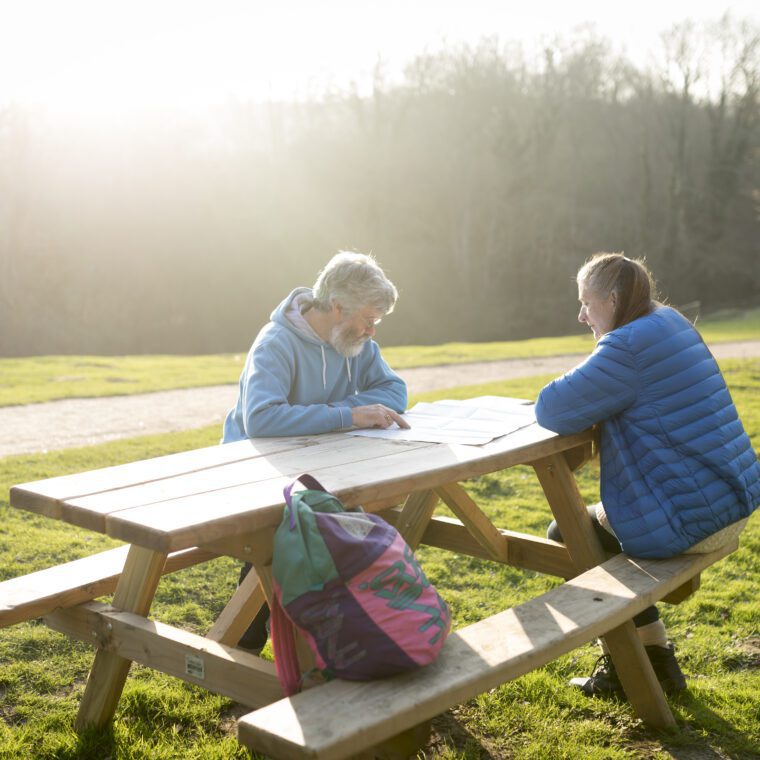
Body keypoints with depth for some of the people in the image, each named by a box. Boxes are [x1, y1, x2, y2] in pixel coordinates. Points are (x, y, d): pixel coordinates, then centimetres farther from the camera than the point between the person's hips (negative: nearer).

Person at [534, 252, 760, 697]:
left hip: (691, 519, -9)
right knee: (596, 527, 27)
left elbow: (552, 411, -19)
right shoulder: (673, 323, 11)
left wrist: (578, 388, 1)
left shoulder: (628, 347, -19)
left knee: (566, 536, 11)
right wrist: (593, 395, 4)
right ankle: (656, 659, 29)